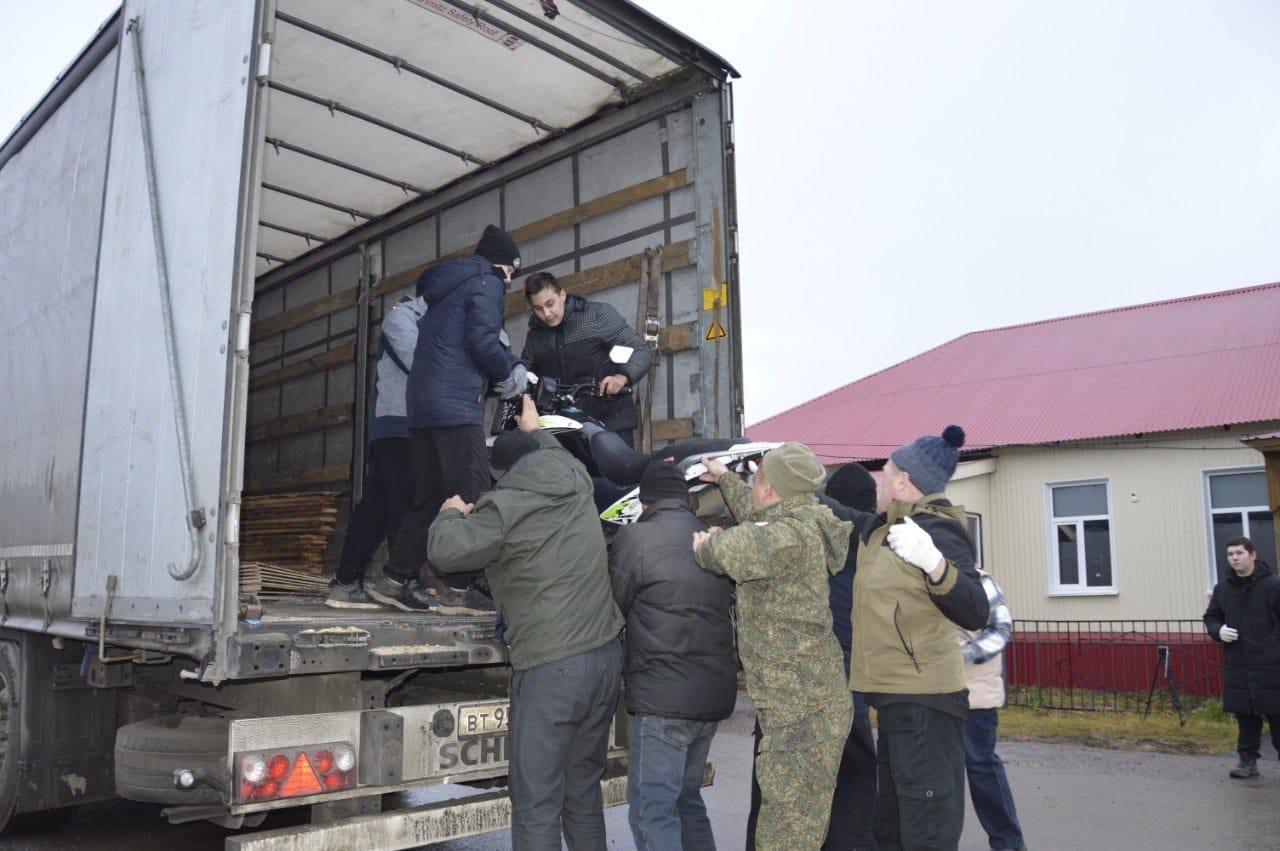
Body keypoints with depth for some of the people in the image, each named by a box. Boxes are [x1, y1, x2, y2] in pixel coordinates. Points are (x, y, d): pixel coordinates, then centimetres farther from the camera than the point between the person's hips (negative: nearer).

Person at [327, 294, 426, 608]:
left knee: (376, 505, 5)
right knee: (406, 505, -11)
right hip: (397, 427, -8)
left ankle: (346, 583, 7)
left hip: (414, 430, 8)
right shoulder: (402, 315, -1)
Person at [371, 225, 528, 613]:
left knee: (430, 497, 12)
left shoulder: (445, 287, 27)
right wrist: (507, 375, 5)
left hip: (422, 406, 9)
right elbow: (484, 343, -12)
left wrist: (512, 364, 18)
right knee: (471, 496, -8)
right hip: (457, 405, -9)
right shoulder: (486, 282, -1)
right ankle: (455, 588, -9)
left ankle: (394, 580, 12)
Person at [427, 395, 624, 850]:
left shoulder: (504, 508, -9)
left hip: (550, 669, -7)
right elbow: (561, 456, 33)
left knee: (536, 805, 0)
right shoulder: (577, 485, 10)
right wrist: (536, 429, 49)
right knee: (583, 791, 19)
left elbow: (444, 551, -8)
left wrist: (450, 514, 12)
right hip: (606, 658, 7)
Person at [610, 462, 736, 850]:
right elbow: (724, 608, 14)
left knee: (652, 812, -1)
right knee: (687, 799, 21)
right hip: (715, 693, 7)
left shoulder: (635, 537, -8)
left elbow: (616, 609, 0)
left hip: (663, 697, -7)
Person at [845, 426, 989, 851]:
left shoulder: (938, 533, -15)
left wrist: (934, 564, -40)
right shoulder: (879, 529, 10)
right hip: (896, 698, 9)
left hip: (925, 699, -9)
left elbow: (975, 614, -23)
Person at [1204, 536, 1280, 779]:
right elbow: (1210, 618, 19)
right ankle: (1248, 761, 19)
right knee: (1245, 716, 9)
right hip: (1237, 666, 4)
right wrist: (1218, 631, 0)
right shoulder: (1222, 589, 9)